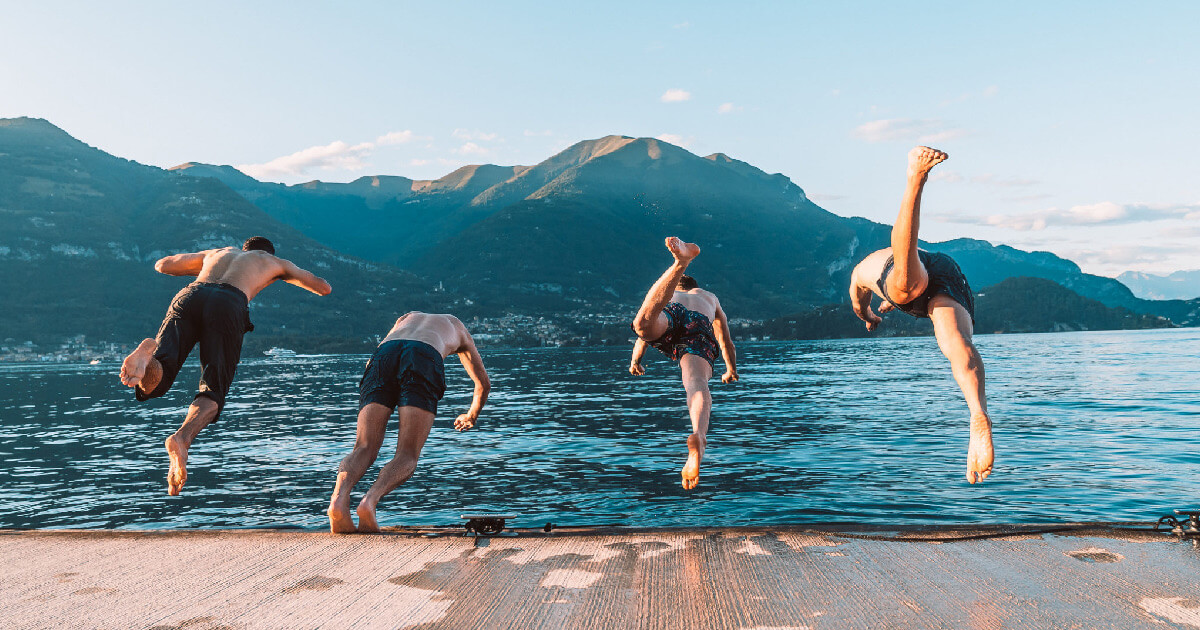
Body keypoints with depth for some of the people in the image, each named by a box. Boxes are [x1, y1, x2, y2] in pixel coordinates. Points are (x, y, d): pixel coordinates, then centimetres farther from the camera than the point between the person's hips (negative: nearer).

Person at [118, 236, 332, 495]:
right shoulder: (273, 261, 36)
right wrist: (284, 275, 62)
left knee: (150, 384, -5)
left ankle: (148, 351, -41)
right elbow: (324, 289, 45)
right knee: (212, 391, -4)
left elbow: (162, 265, 51)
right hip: (229, 303, -2)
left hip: (191, 294, 3)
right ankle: (182, 437, -35)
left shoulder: (219, 252, 43)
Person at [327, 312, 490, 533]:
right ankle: (370, 499, -33)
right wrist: (472, 416, 70)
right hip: (424, 361, -2)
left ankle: (339, 497, -34)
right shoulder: (457, 326, 44)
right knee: (407, 457, -5)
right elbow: (484, 383, 51)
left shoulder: (405, 318, 48)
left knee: (364, 449, -4)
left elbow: (371, 365, 52)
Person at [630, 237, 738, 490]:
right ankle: (699, 435, -54)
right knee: (697, 384, -24)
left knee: (644, 323, -36)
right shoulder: (711, 298, 48)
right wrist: (731, 369, 71)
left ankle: (682, 260, -55)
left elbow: (642, 337, 56)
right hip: (700, 327, 1)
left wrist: (635, 361, 74)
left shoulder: (669, 298, 48)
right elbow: (726, 343, 53)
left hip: (668, 315, -1)